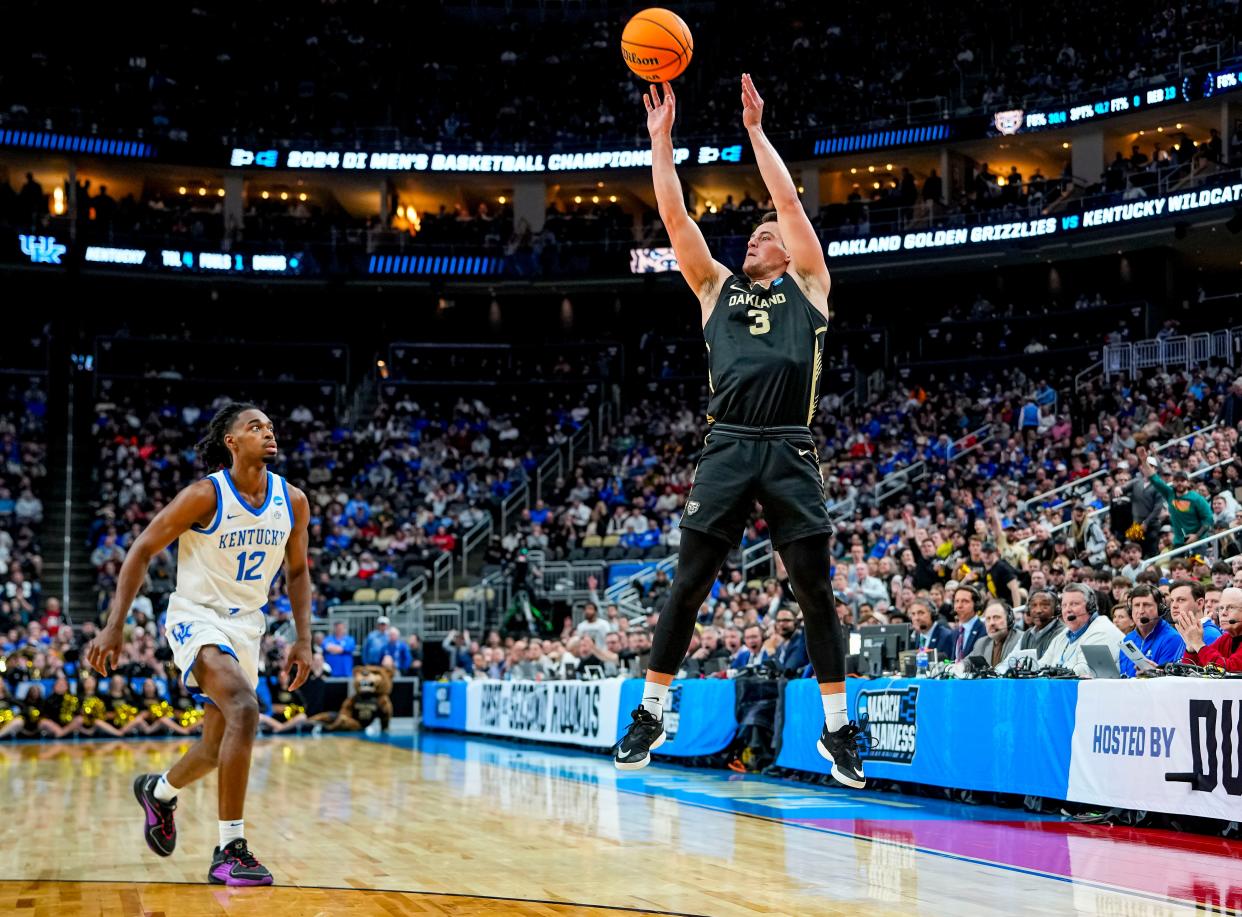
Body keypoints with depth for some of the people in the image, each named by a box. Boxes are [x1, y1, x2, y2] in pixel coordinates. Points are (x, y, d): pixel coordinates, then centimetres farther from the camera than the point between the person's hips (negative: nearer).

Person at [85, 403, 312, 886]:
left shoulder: (292, 501, -2)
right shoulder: (205, 495, -17)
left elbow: (297, 571, 10)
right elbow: (142, 550, -11)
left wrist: (303, 639, 2)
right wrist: (114, 626, -16)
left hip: (246, 624, 6)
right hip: (196, 616, -6)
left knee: (218, 747, 15)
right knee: (244, 709, -30)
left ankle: (159, 790, 49)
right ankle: (230, 851, -24)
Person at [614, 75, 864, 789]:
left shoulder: (808, 287, 15)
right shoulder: (717, 288, 21)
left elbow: (790, 202, 7)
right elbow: (676, 218, 13)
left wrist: (756, 131, 10)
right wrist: (662, 138, 8)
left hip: (791, 453, -2)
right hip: (727, 450, 2)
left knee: (816, 590, 0)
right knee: (688, 585, 1)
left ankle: (838, 728, 8)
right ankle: (651, 714, 11)